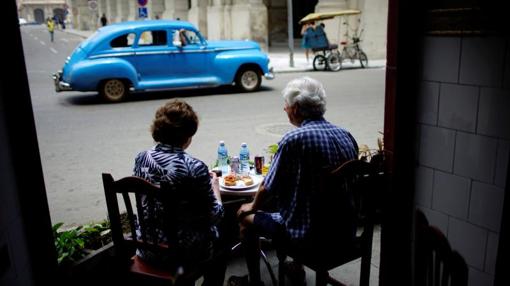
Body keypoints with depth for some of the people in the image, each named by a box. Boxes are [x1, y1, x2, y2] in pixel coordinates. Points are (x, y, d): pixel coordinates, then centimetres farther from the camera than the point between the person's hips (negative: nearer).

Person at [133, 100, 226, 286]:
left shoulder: (141, 158, -7)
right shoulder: (194, 167, -23)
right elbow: (215, 216, -15)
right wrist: (214, 185, 2)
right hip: (184, 252, -5)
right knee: (220, 240, 26)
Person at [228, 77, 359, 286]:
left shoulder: (293, 140, -20)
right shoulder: (346, 136, 0)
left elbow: (268, 189, -12)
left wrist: (253, 206, 10)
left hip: (309, 234, -7)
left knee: (245, 216, 13)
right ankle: (297, 268, 43)